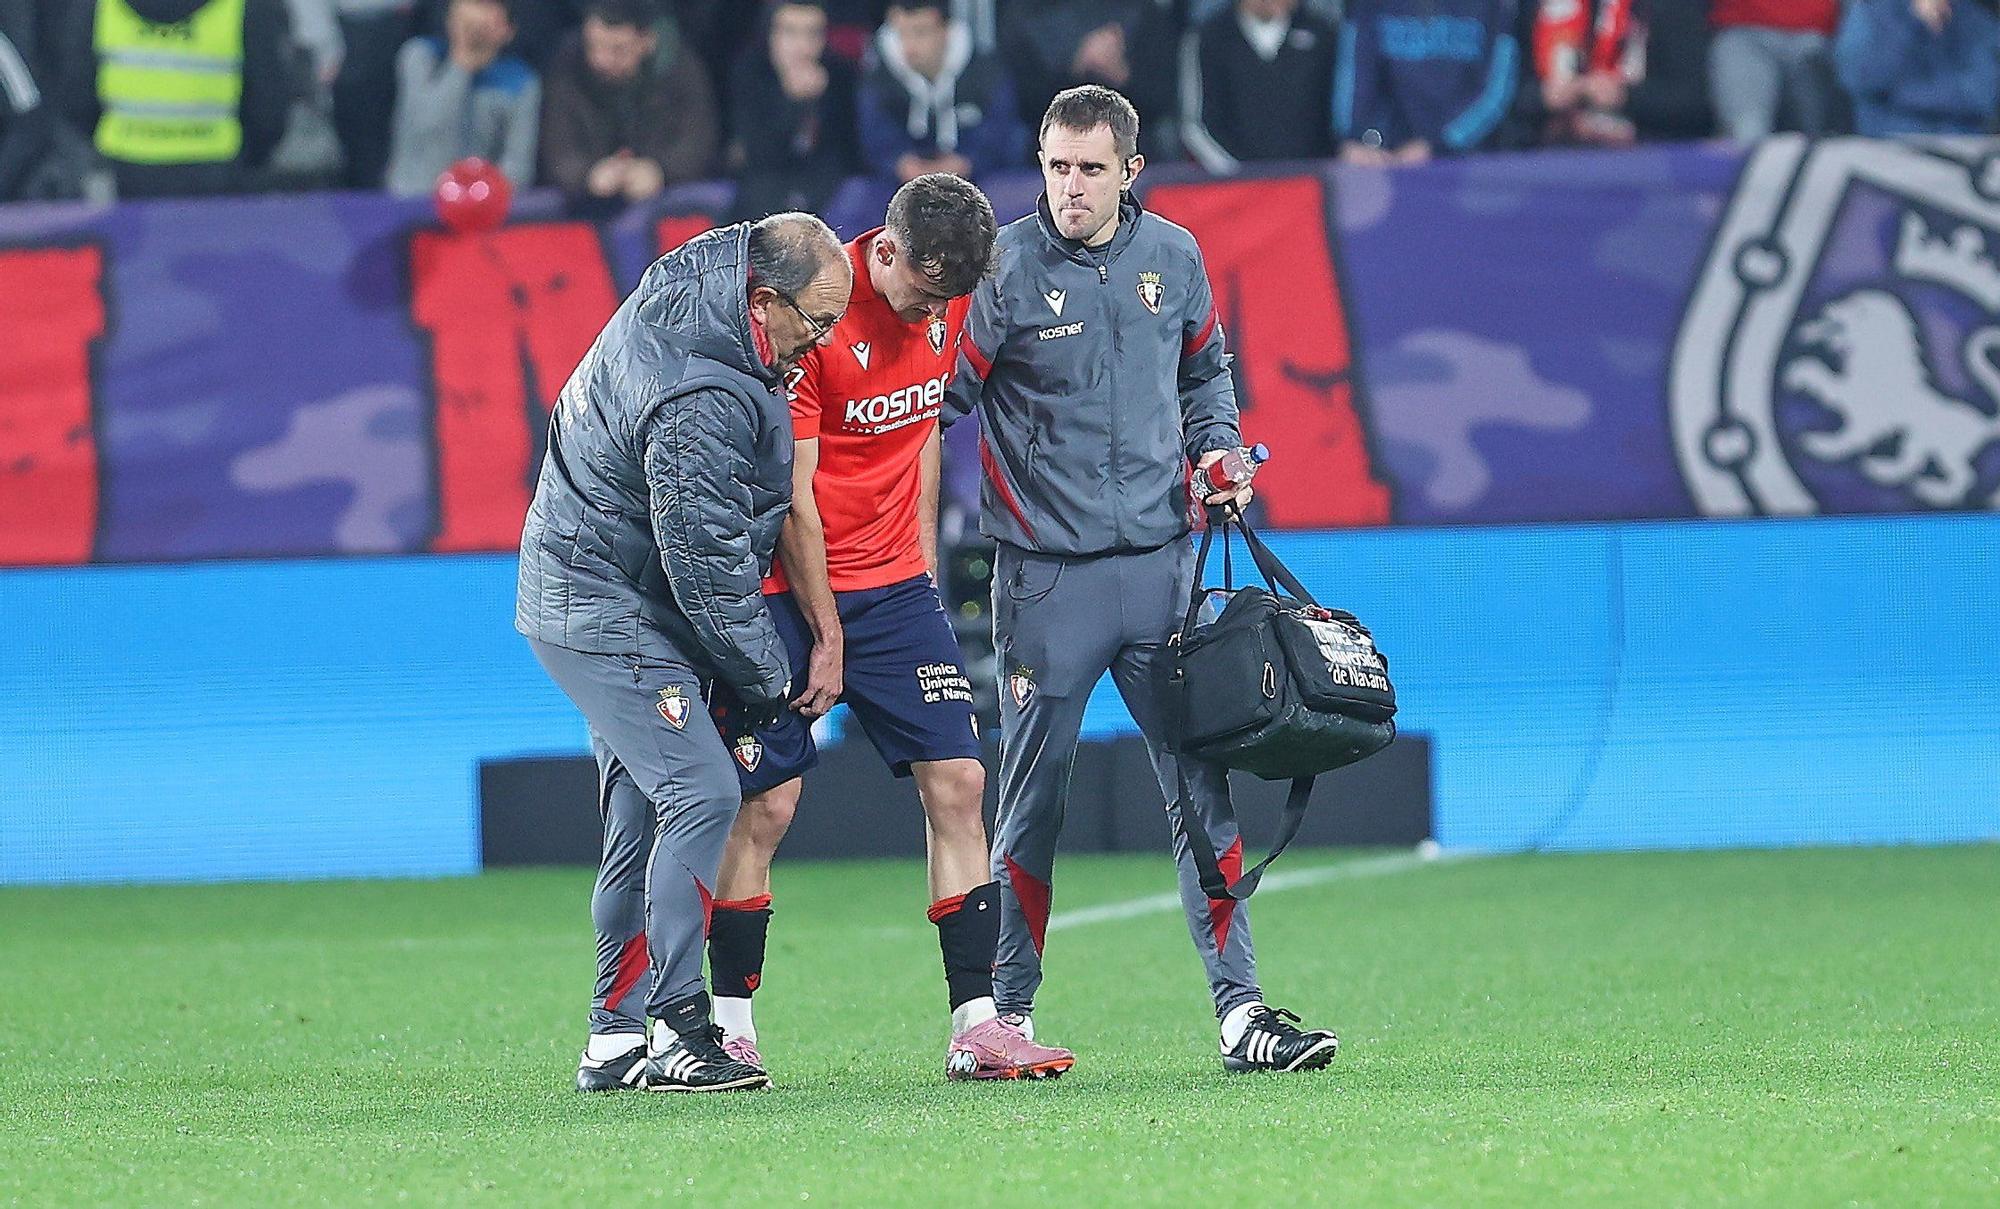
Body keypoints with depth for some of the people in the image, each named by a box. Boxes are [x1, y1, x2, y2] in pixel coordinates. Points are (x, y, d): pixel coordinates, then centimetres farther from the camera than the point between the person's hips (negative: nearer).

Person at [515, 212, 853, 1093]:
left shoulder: (689, 277, -1)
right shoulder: (700, 403, -30)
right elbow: (708, 561, -23)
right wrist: (769, 681, -9)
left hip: (587, 586, 10)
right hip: (606, 613, -10)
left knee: (643, 817, 10)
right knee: (702, 794, -16)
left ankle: (617, 1039, 13)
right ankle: (673, 1029, -17)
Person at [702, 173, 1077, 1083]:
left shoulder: (946, 299, 1)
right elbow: (791, 493, -15)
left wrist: (922, 555, 15)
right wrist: (826, 636, -11)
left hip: (892, 581, 6)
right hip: (790, 588, -6)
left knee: (957, 784, -3)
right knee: (765, 805, -6)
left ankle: (977, 1025, -2)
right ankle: (727, 1027, 6)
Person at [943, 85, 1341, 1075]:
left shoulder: (1172, 257, 5)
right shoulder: (1005, 269, -8)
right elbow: (941, 396, -6)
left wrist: (1215, 446, 4)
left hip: (1159, 562, 3)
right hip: (1046, 575, -3)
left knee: (1203, 787, 0)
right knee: (1031, 804, 2)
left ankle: (1240, 1010, 1)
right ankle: (1005, 1015, 13)